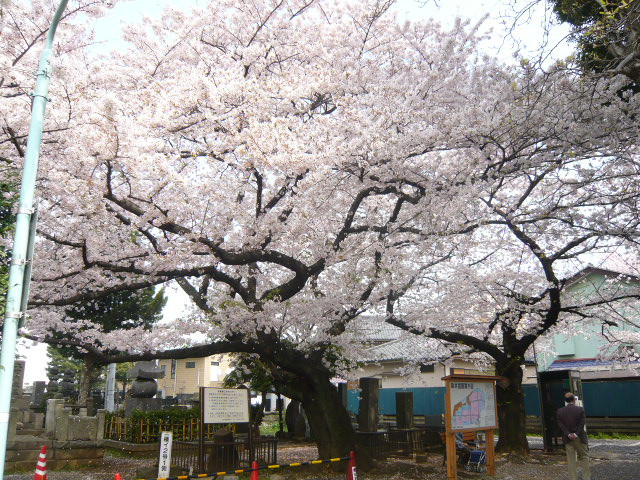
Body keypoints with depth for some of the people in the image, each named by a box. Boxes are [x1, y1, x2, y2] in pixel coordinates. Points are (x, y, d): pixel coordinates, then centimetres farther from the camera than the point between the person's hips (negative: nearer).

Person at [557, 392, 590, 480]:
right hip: (580, 438, -2)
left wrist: (568, 434, -8)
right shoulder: (580, 409, -9)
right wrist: (576, 434, -9)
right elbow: (581, 424, -11)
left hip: (568, 439, 2)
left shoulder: (560, 411, -3)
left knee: (571, 460, 8)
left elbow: (560, 425, -6)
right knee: (584, 457, 14)